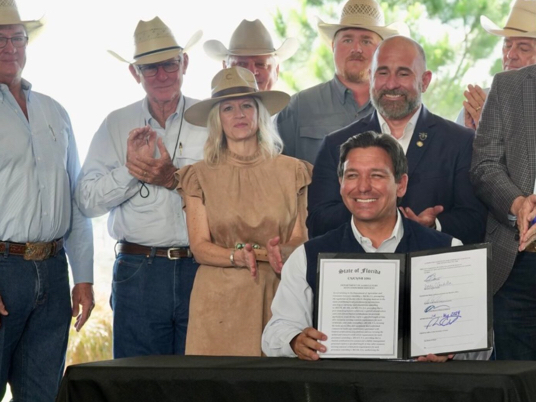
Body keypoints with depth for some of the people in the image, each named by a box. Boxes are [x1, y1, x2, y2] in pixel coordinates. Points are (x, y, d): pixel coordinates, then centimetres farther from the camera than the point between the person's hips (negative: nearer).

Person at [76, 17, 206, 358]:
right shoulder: (117, 125, 9)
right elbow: (88, 201, 2)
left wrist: (175, 179, -13)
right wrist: (129, 169, -12)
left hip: (201, 268, -1)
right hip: (138, 273, 1)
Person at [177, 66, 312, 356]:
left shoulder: (292, 172, 9)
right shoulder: (200, 176, 7)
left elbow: (299, 241, 5)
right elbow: (200, 247, 0)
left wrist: (279, 253, -18)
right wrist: (239, 256, -19)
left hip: (277, 297, 1)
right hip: (220, 301, -1)